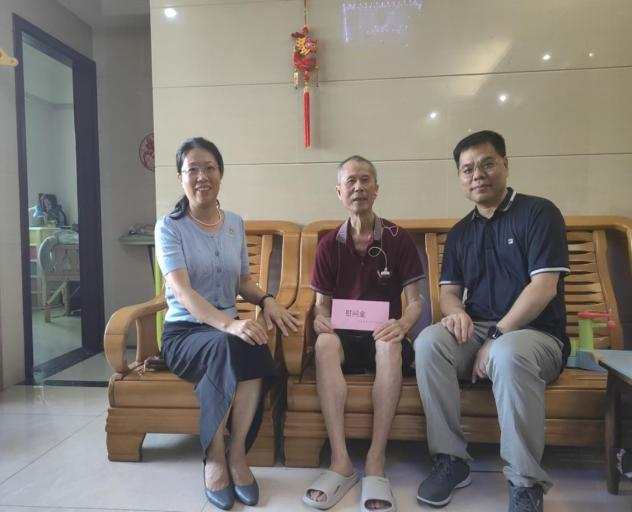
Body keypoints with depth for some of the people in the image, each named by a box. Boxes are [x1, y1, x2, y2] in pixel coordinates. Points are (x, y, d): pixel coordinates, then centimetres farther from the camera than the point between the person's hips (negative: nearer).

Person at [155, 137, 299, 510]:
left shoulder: (235, 223, 9)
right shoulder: (169, 227, -6)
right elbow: (182, 292, -21)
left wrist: (266, 299, -5)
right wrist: (230, 324, -37)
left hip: (227, 330, 4)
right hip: (184, 333, -3)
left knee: (256, 348, -32)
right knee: (228, 346, -36)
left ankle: (237, 453, -15)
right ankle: (215, 458, -17)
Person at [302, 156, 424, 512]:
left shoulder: (399, 239, 0)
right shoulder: (329, 244, 5)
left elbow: (416, 300, -1)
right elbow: (322, 303, 8)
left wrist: (403, 325, -24)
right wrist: (320, 318, -17)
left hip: (382, 336, -1)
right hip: (346, 336, 1)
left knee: (391, 345, -36)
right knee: (324, 342, -33)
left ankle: (376, 464, -29)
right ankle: (341, 461, -31)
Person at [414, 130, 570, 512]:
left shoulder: (539, 213, -3)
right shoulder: (460, 232, 14)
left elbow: (543, 287, -13)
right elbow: (449, 290, 12)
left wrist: (497, 336, -19)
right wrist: (456, 311, -13)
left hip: (536, 334, -4)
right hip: (478, 331, 5)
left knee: (508, 354, -38)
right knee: (428, 342, -26)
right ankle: (451, 459, -14)